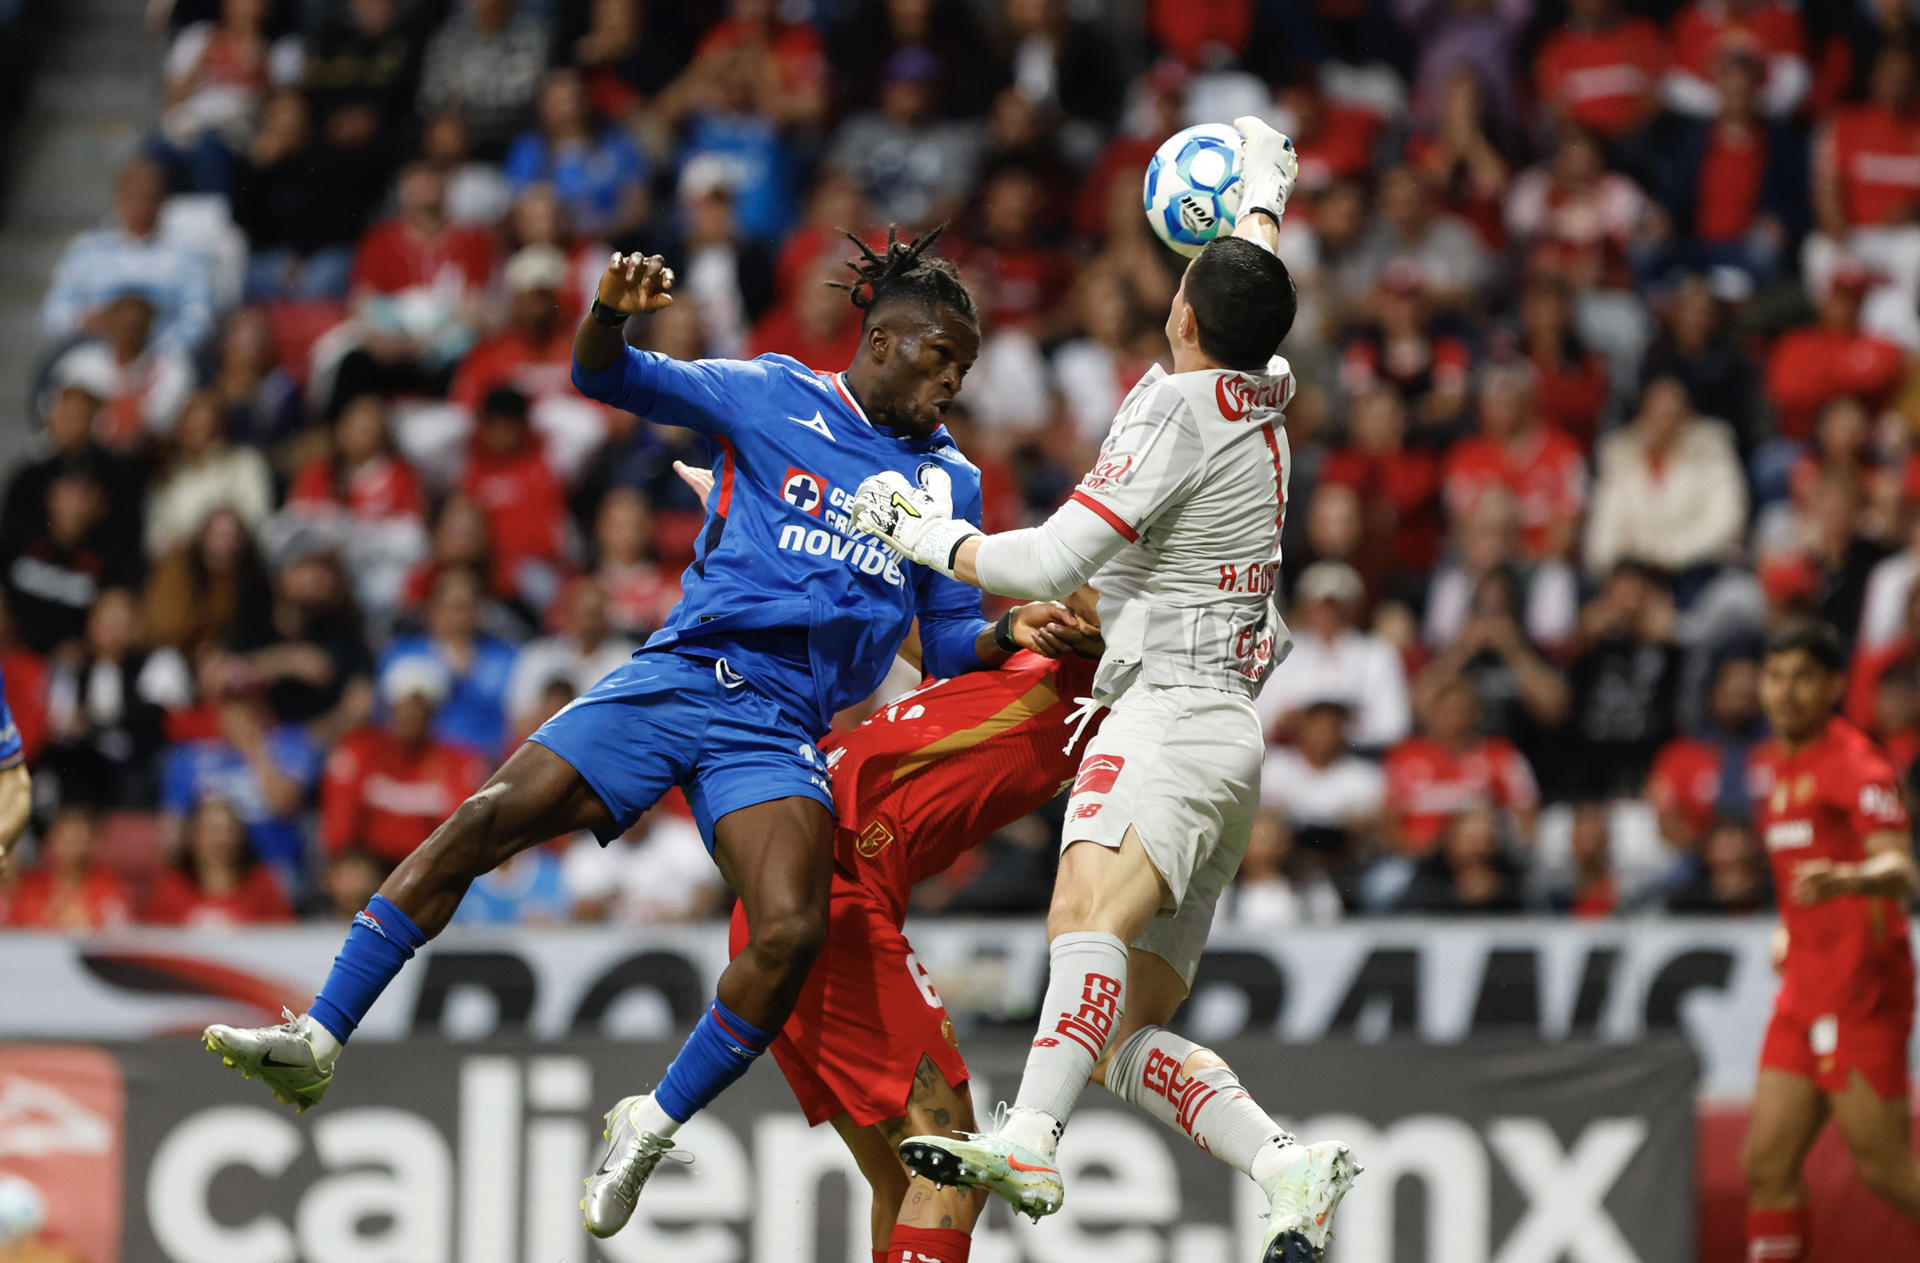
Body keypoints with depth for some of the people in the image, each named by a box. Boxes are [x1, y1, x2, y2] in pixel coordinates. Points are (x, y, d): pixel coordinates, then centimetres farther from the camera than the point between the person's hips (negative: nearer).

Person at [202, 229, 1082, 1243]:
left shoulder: (948, 481, 15)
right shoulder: (771, 397, 7)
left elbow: (948, 646, 18)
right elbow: (607, 376, 3)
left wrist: (1013, 636, -4)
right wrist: (611, 311, -19)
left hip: (780, 731, 1)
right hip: (676, 675, -1)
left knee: (793, 933, -24)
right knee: (488, 819, -16)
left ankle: (654, 1124, -2)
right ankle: (317, 1042, -10)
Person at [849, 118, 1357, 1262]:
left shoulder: (1175, 406, -6)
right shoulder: (1267, 398, 17)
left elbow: (1052, 564, -10)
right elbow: (1253, 298, 43)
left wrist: (928, 534, 6)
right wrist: (1263, 194, 62)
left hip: (1174, 711, -10)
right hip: (1227, 734, 10)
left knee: (1088, 918, -34)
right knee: (1130, 1032, 3)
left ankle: (1029, 1144, -55)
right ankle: (1291, 1171, -14)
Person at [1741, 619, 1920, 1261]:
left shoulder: (1855, 764, -12)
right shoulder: (1779, 762, 16)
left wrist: (1848, 880, -45)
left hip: (1859, 988, -8)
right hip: (1804, 989, 8)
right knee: (1767, 1162, 1)